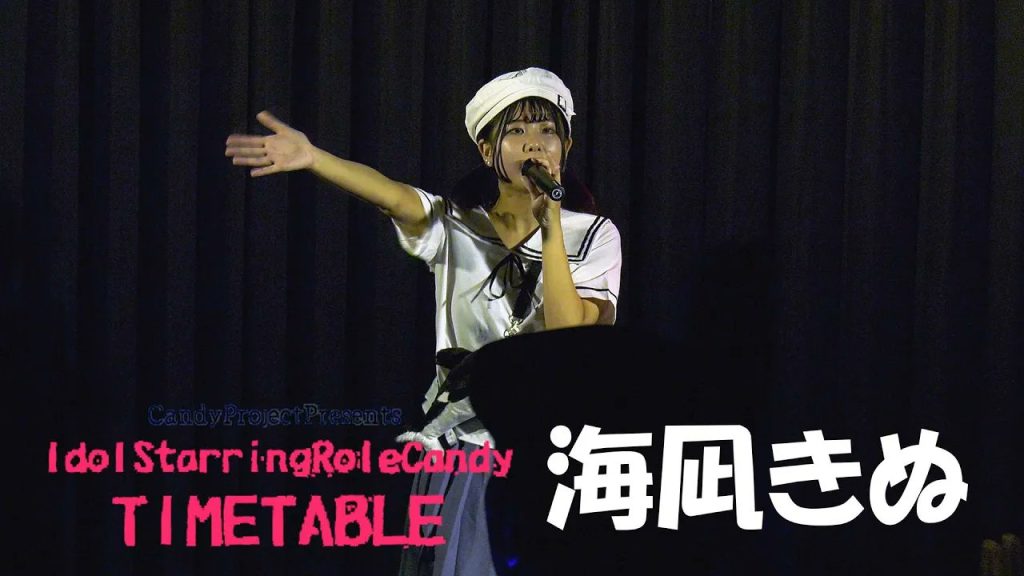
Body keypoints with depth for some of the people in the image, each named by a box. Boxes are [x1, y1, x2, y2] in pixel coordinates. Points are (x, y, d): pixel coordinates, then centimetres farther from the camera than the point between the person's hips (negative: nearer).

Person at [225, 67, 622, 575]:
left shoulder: (592, 235, 0)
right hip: (463, 444, 1)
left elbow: (570, 341, -13)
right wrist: (313, 158, -38)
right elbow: (393, 195, -19)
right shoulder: (455, 225, 2)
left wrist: (550, 226, -17)